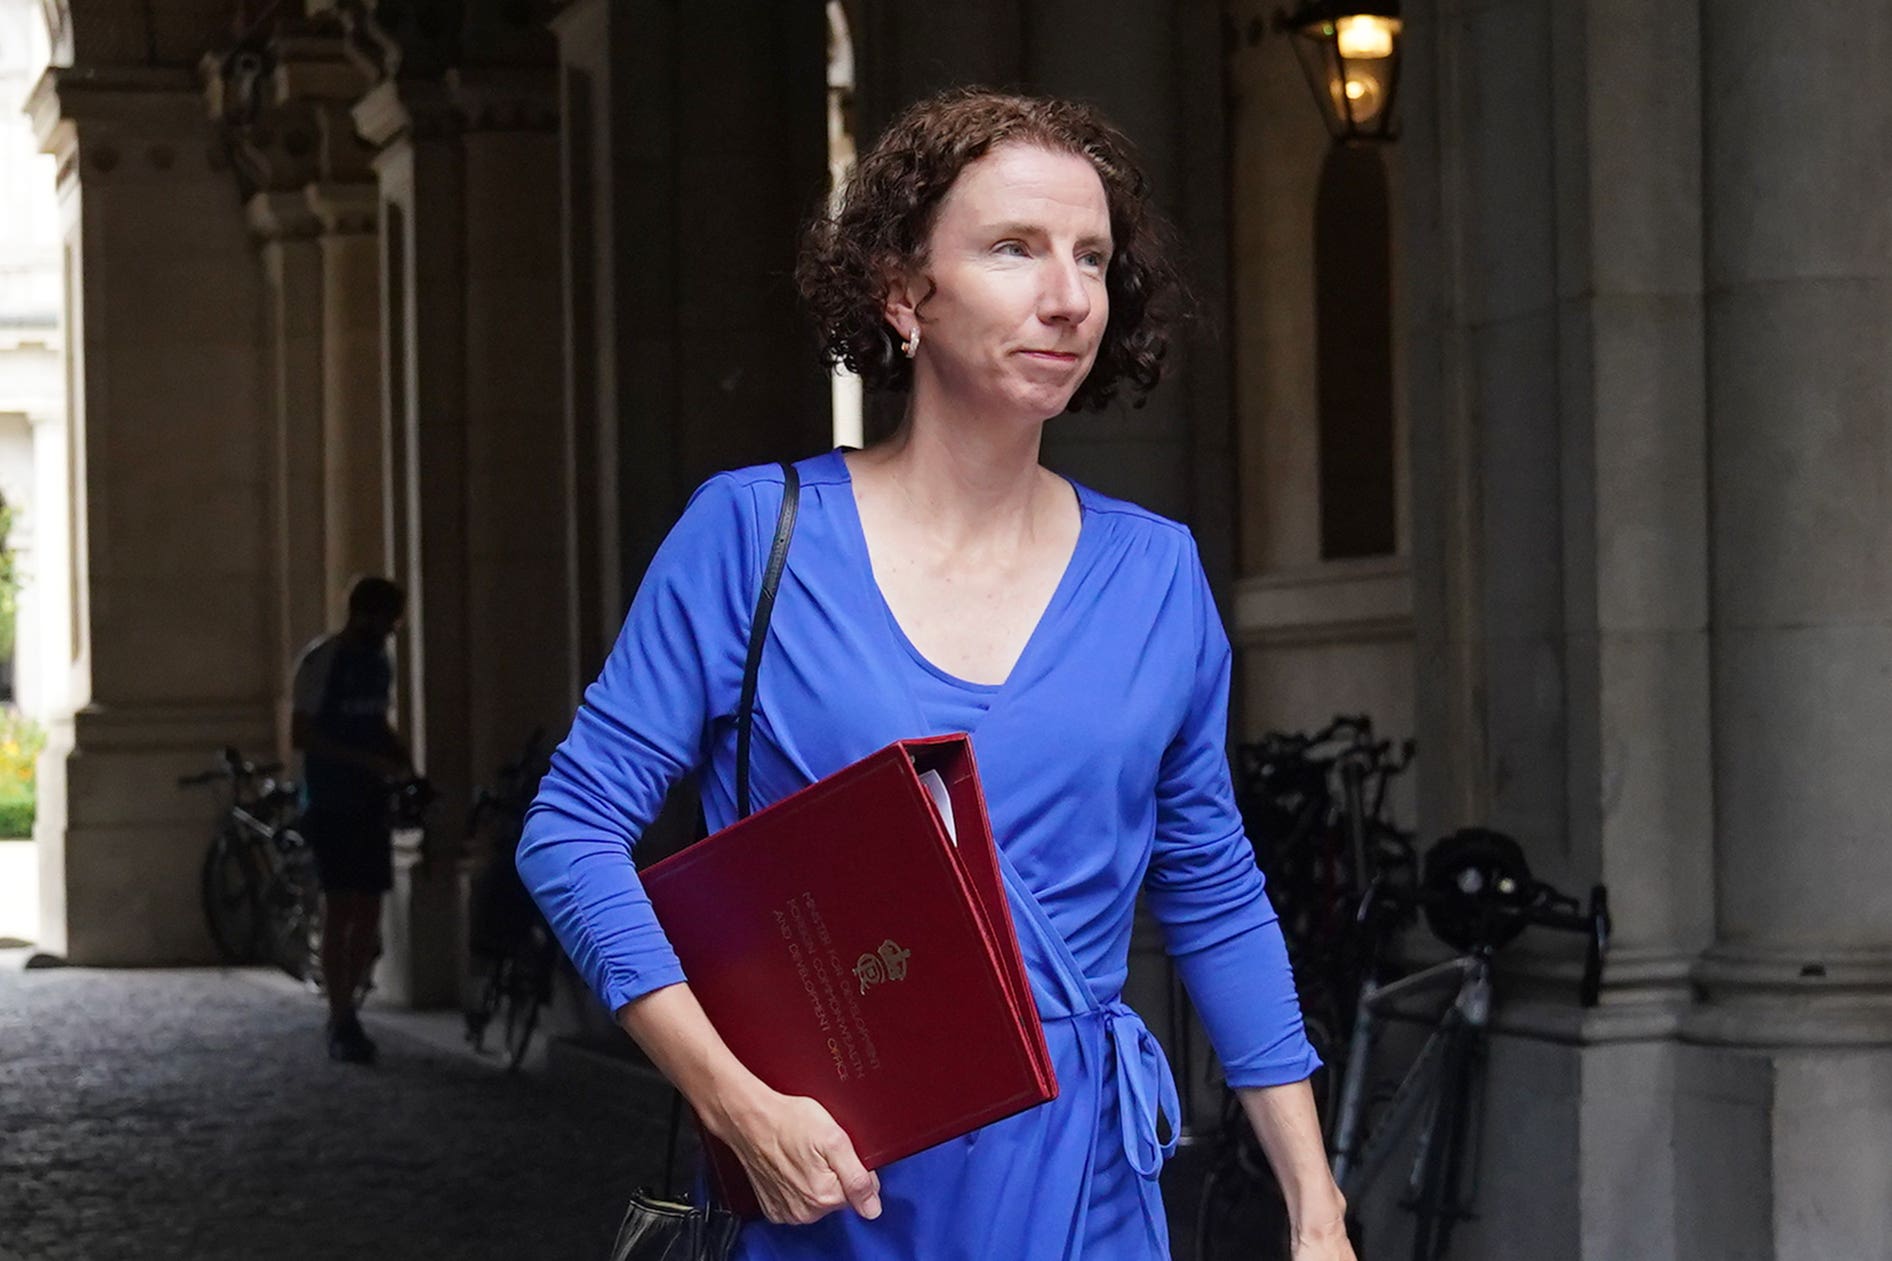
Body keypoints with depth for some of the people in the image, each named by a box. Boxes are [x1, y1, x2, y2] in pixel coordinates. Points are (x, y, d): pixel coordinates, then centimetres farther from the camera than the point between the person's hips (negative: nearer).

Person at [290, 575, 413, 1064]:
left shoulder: (379, 663, 13)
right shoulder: (321, 661, -10)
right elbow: (301, 735, -14)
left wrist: (401, 757, 6)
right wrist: (369, 761, -20)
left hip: (370, 802, 7)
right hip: (331, 803, -7)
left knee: (369, 913, 6)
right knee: (340, 910, -7)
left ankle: (344, 1010, 19)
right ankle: (341, 1024, -3)